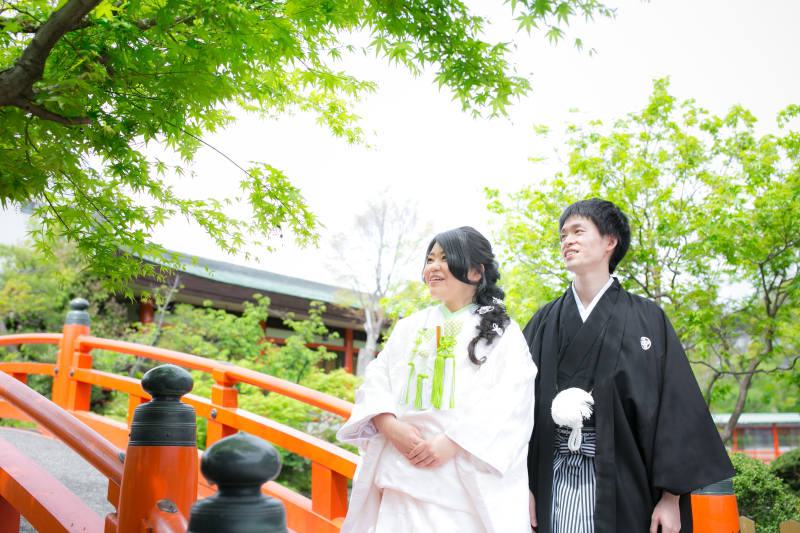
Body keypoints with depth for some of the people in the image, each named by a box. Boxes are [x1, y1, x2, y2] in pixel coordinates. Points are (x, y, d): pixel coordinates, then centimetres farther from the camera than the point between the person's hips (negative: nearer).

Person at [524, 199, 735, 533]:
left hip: (623, 483, -2)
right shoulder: (544, 324, 9)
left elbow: (676, 408, -2)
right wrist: (522, 484, -5)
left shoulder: (647, 320, 2)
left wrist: (672, 497, -8)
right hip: (555, 485, 2)